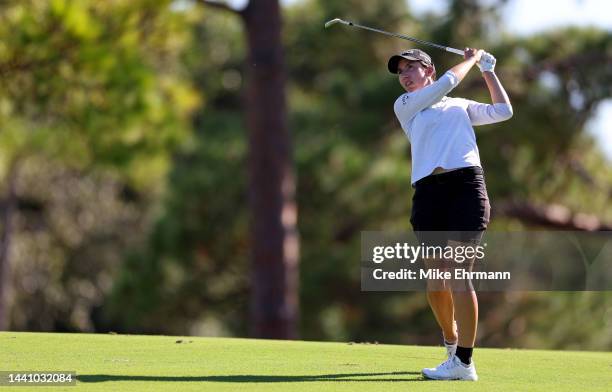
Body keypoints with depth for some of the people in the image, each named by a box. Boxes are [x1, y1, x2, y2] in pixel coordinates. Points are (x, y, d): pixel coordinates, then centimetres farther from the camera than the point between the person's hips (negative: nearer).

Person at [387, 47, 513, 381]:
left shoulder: (461, 106, 25)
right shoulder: (404, 106, 17)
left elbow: (503, 111, 20)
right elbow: (448, 81, 7)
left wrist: (488, 71, 24)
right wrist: (471, 60, 22)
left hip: (466, 184, -1)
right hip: (429, 190, 1)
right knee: (435, 278, -1)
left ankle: (464, 362, -14)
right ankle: (452, 341, 24)